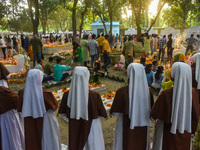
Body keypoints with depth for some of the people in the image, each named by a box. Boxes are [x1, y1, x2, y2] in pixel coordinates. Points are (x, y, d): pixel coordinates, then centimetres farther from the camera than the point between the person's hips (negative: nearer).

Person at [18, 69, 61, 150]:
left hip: (30, 125, 4)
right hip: (45, 123, -3)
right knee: (47, 142, 19)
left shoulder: (23, 93, -16)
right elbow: (55, 105, -10)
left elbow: (20, 107, 1)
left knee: (32, 142, 23)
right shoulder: (45, 94, -27)